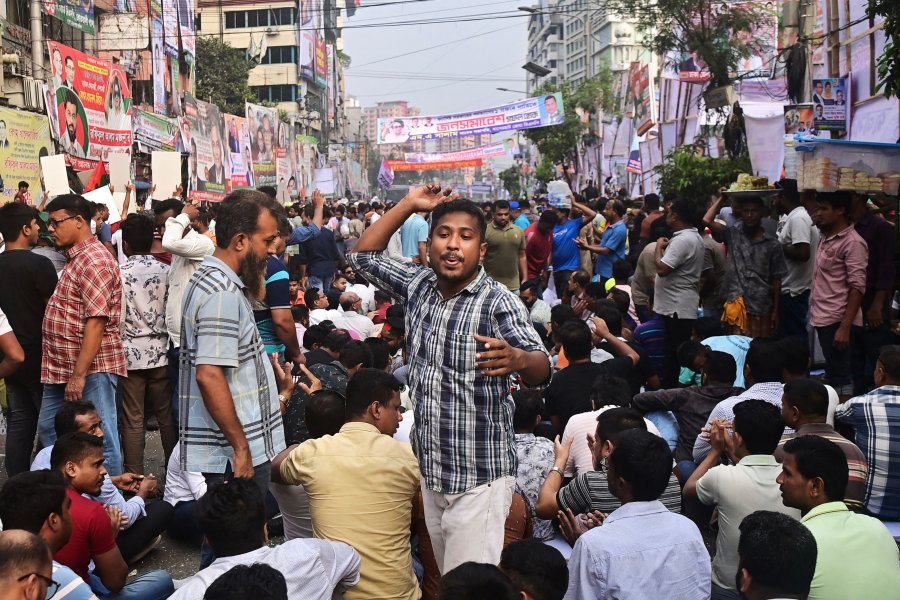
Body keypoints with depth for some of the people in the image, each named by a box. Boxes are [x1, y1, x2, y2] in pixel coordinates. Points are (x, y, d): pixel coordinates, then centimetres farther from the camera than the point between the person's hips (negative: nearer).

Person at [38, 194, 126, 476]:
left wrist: (79, 374, -25)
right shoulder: (75, 258, 15)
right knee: (48, 430, 20)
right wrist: (68, 373, 17)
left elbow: (96, 322, -23)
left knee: (101, 440, -2)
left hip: (91, 369, -11)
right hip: (63, 368, 11)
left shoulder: (94, 260, -16)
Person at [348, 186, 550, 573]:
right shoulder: (418, 286, 3)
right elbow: (364, 256, 15)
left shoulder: (498, 303, -16)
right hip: (429, 470, 6)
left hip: (479, 476, -6)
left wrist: (516, 359, -51)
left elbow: (542, 370, -27)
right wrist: (408, 205, 4)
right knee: (446, 582, 18)